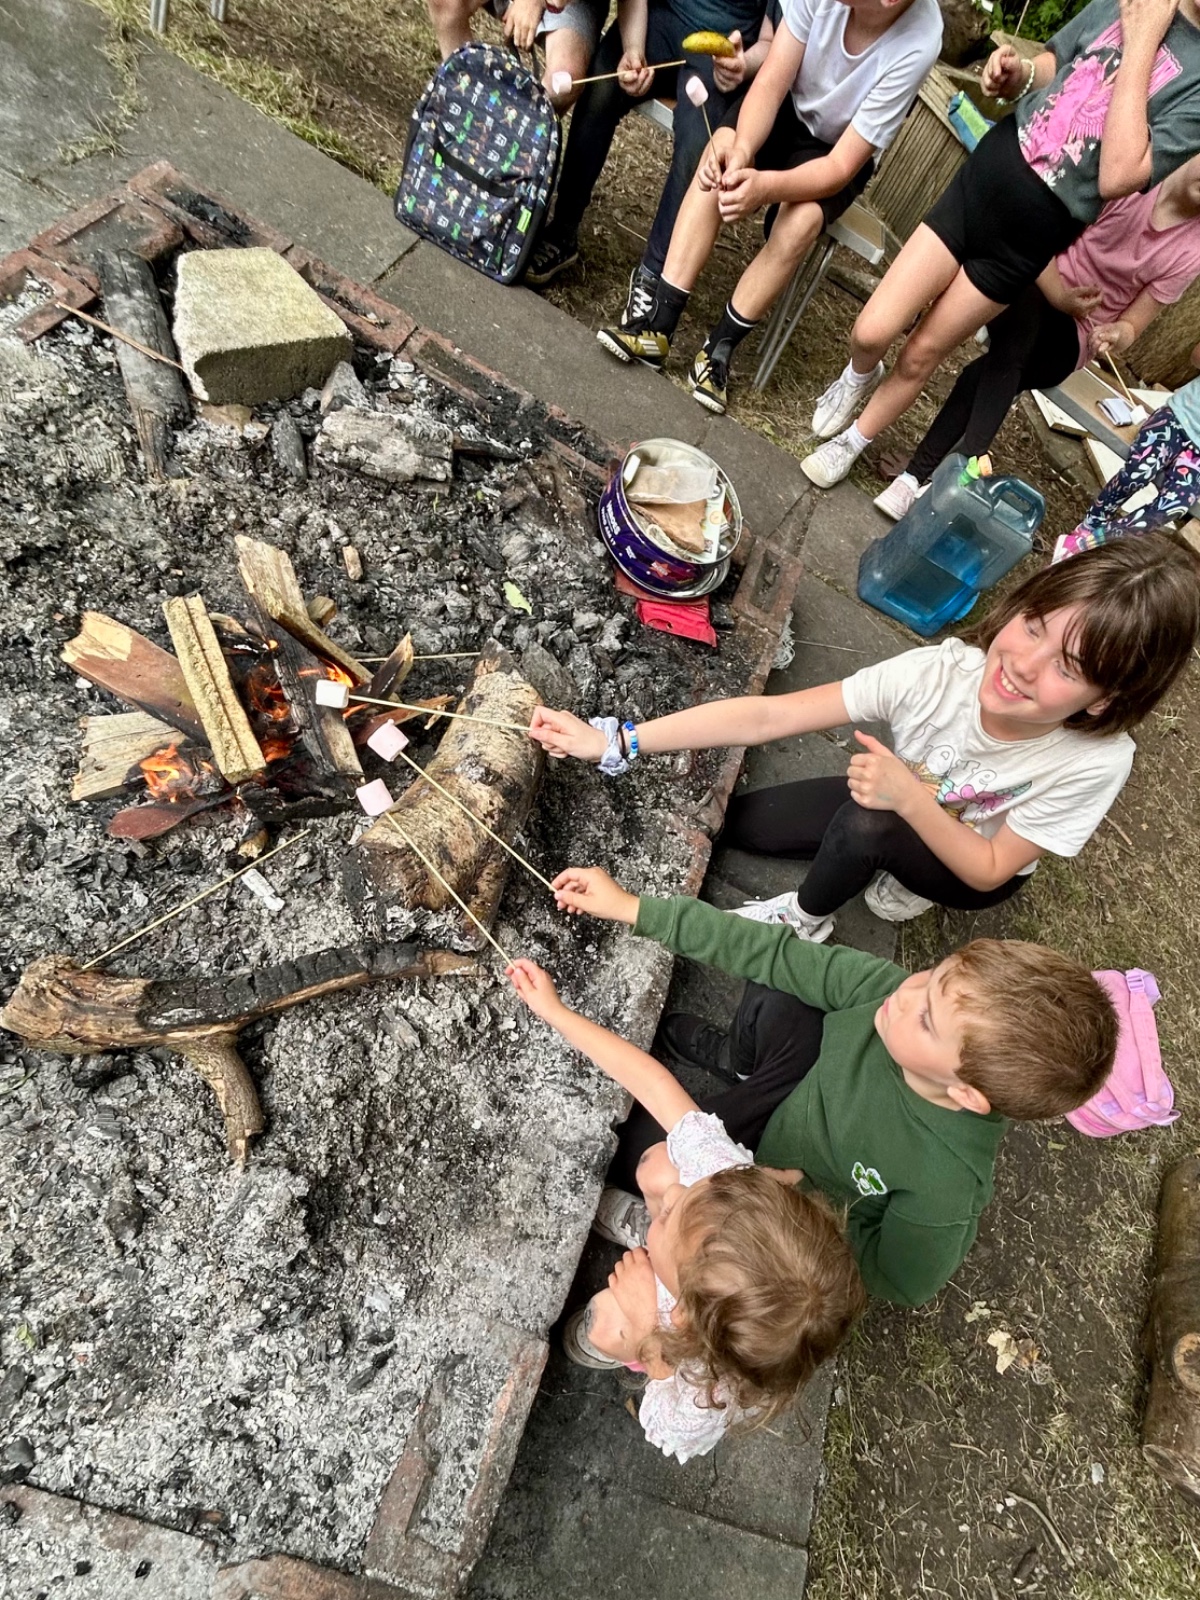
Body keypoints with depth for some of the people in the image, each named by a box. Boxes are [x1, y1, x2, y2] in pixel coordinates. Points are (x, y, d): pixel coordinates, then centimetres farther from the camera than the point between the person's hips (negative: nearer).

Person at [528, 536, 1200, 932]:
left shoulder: (1095, 763, -33)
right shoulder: (941, 672, -32)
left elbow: (990, 869, -23)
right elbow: (768, 715, -35)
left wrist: (910, 798, -44)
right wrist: (611, 742, -39)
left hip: (977, 870, -3)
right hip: (902, 808, 3)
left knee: (867, 822, -36)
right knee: (736, 823, -2)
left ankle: (806, 918, -2)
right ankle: (901, 875, 10)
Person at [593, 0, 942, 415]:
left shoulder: (917, 45, -33)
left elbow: (841, 165, -32)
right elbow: (772, 82, -21)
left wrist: (766, 186, -49)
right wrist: (742, 149, -41)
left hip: (836, 153, -2)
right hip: (786, 108, 3)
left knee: (802, 220, -33)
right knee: (724, 151, -28)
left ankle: (719, 346, -20)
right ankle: (659, 321, -31)